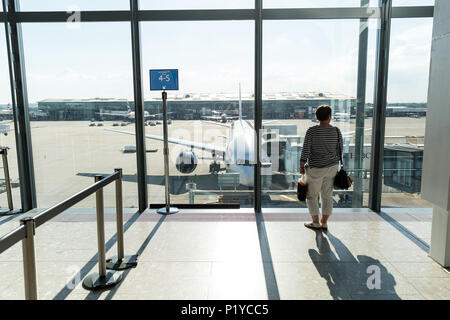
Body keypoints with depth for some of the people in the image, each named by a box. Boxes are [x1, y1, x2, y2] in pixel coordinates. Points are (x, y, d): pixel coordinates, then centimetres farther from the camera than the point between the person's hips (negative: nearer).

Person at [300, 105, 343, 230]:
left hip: (315, 169, -4)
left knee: (311, 195, 10)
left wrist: (301, 166, -3)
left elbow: (305, 150, -14)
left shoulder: (312, 131, -14)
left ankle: (315, 222, 15)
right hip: (332, 167, 5)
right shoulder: (337, 131, -2)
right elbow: (340, 150, 4)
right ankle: (324, 223, 19)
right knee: (327, 195, 14)